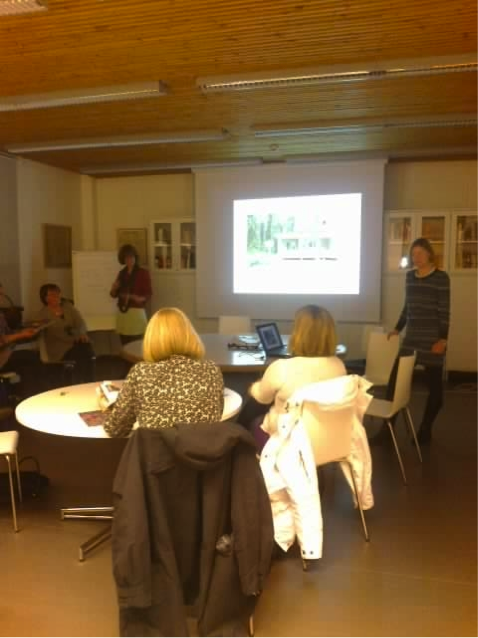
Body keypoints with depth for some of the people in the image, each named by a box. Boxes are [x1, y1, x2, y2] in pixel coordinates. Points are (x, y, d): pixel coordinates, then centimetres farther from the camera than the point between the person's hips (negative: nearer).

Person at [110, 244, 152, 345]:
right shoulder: (122, 273, 13)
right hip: (122, 312, 5)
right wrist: (114, 288, -7)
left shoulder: (143, 272, -2)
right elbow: (114, 295, 15)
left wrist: (141, 299, -26)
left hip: (136, 311, -5)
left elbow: (148, 294, -6)